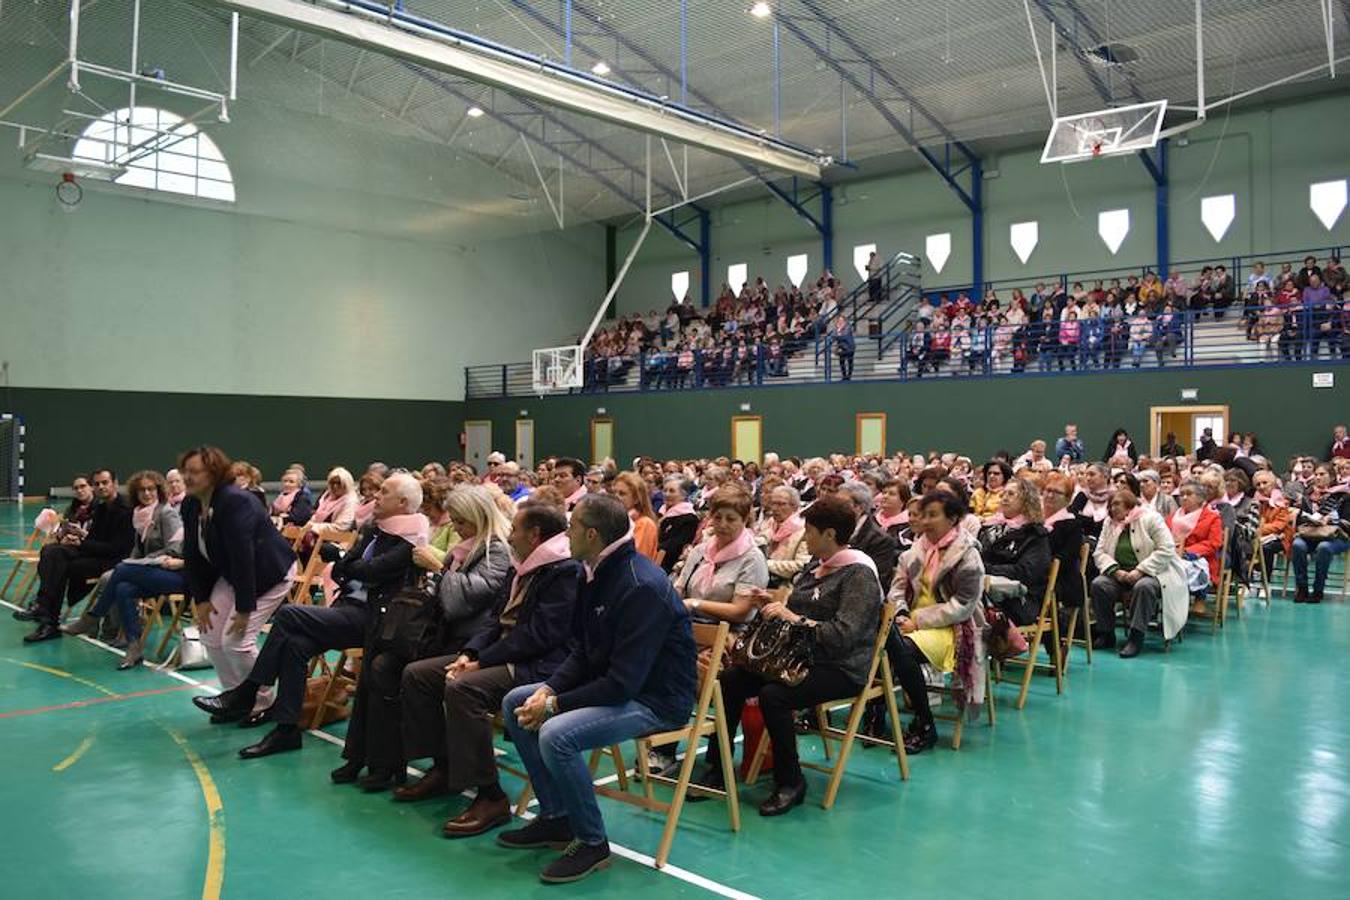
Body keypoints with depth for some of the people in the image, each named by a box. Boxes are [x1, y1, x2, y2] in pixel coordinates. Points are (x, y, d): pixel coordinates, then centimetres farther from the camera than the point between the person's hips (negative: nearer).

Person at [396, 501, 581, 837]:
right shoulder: (523, 569, 17)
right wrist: (469, 653, -1)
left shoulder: (566, 571, -15)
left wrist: (481, 661, -18)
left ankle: (491, 797, -23)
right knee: (416, 674, 5)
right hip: (504, 655, 11)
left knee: (462, 688, -33)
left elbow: (539, 635, -21)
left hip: (539, 667, -10)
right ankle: (443, 768, 14)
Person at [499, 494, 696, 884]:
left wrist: (555, 704, -20)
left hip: (655, 699, -10)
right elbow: (583, 652, 12)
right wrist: (548, 689, -6)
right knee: (515, 703, 7)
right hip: (606, 682, 10)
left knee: (556, 735, -29)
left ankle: (591, 843, -7)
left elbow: (623, 683, -27)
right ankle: (555, 816, 16)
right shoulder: (598, 574, 4)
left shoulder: (643, 587, -25)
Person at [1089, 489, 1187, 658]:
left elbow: (1166, 549, -15)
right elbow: (1099, 552, 4)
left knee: (1143, 587, -36)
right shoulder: (1110, 523, 11)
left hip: (1152, 573, -5)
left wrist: (1140, 570, -22)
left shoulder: (1150, 519, -6)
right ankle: (1106, 634, -11)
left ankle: (1136, 637, -29)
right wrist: (1116, 571, -15)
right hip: (1120, 574, 5)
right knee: (1098, 584, -21)